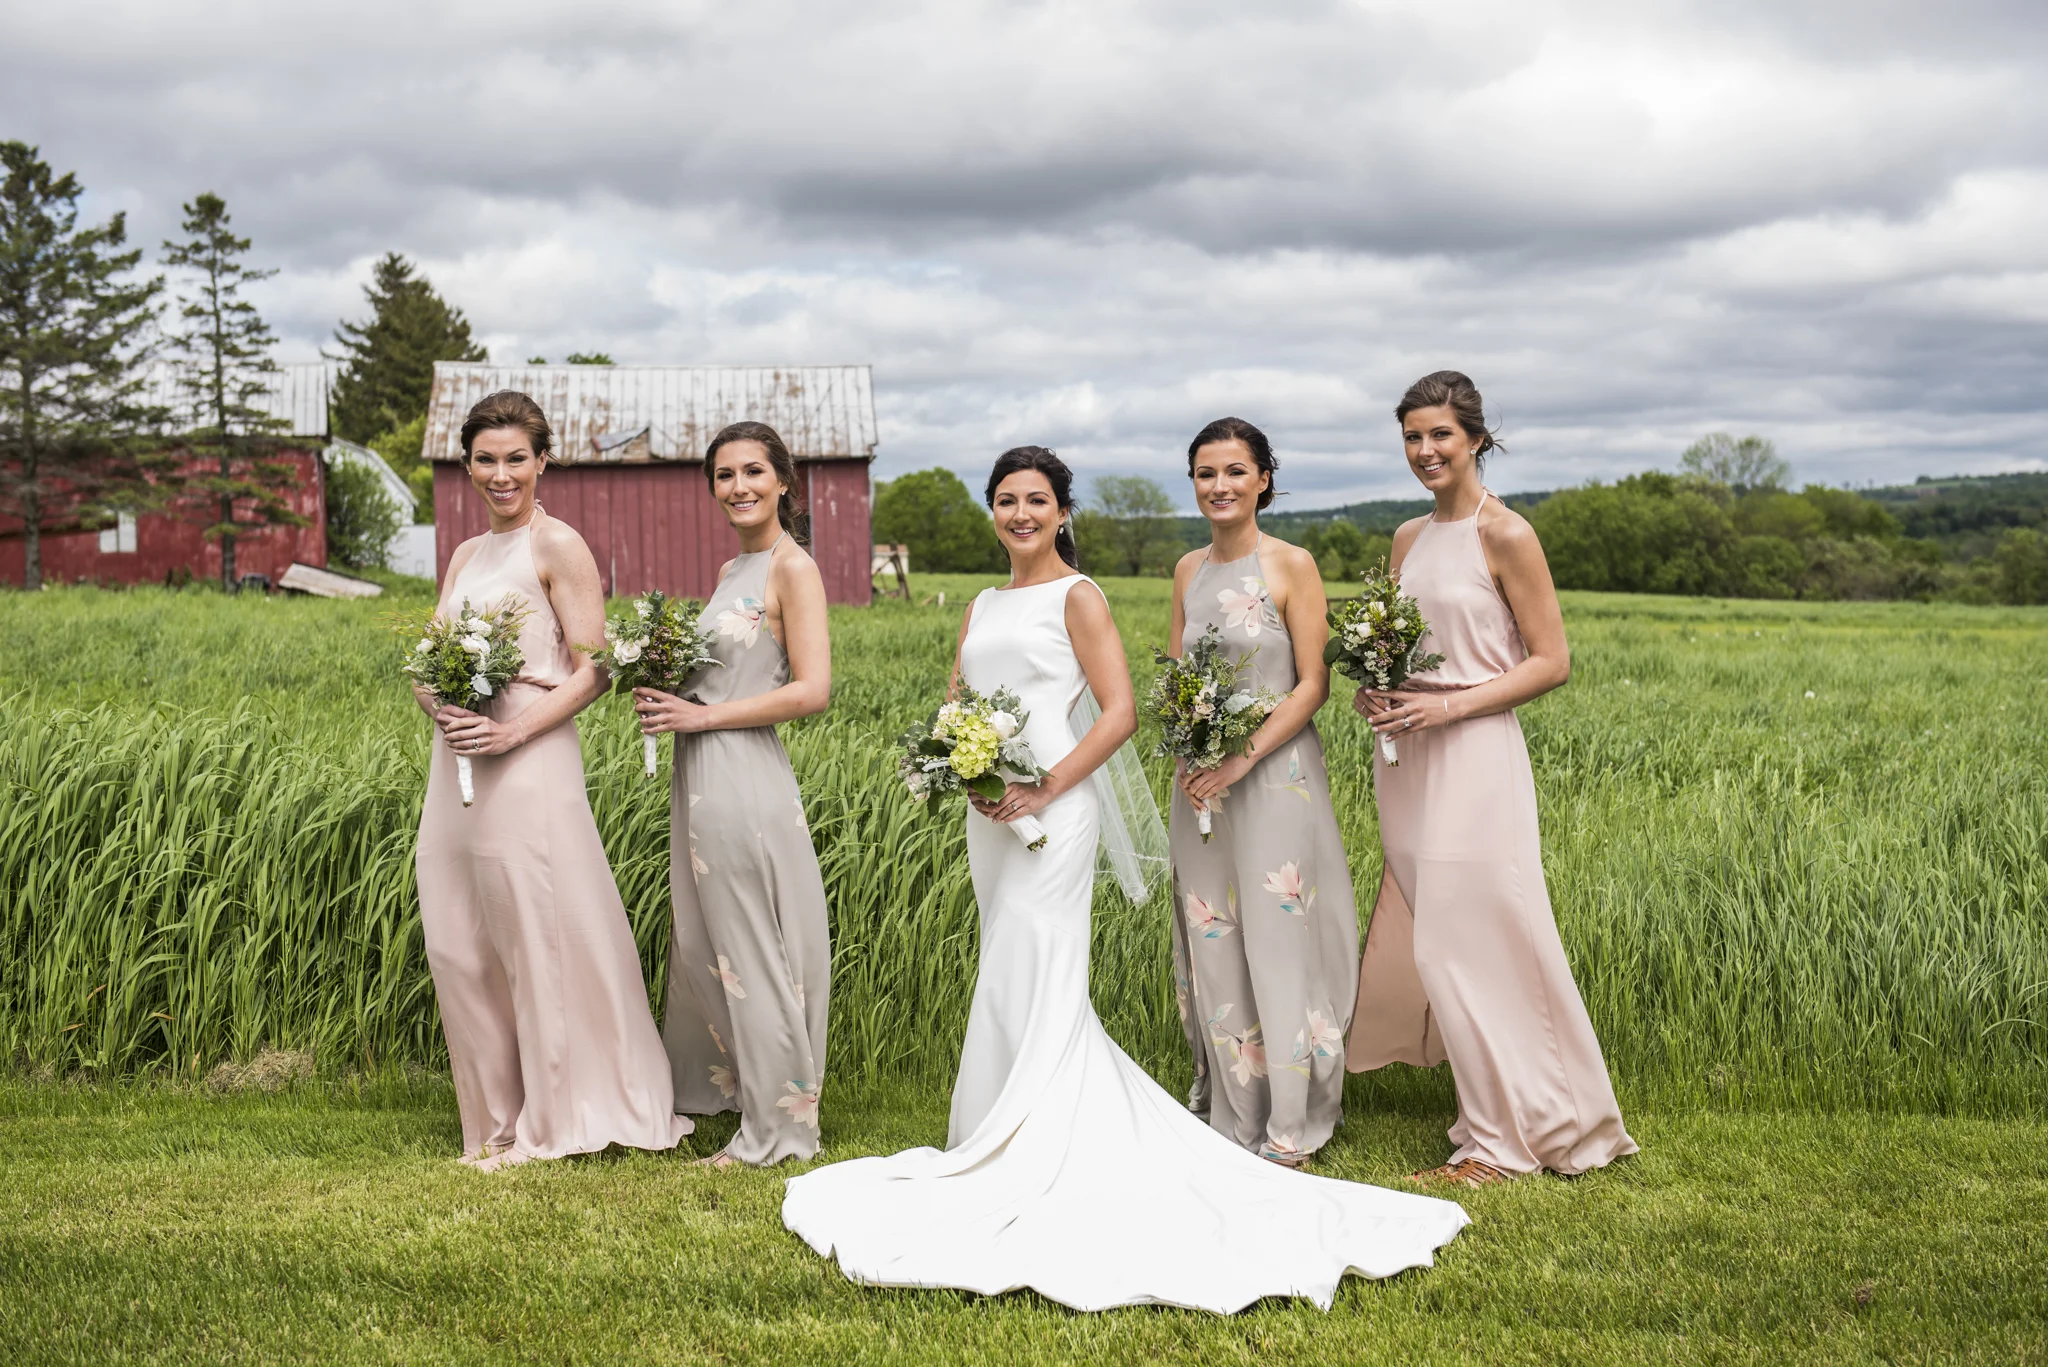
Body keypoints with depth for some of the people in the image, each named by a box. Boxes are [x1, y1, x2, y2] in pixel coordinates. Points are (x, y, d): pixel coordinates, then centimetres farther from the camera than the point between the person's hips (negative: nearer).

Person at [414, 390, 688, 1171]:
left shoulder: (559, 548, -4)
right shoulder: (465, 556, 18)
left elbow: (592, 671, -10)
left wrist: (516, 728, -20)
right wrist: (440, 707, -6)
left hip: (529, 768, -7)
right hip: (458, 764, 8)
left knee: (539, 942, -2)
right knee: (459, 947, 9)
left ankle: (551, 1126, 11)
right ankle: (499, 1118, 20)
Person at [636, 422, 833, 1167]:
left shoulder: (793, 568, -11)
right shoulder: (730, 570, 15)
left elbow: (811, 691, -19)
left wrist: (701, 715, -16)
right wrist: (666, 693, 3)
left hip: (745, 775, -9)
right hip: (700, 776, 9)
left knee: (752, 950, 0)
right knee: (700, 940, 17)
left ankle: (777, 1126, 13)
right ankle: (709, 1086, 32)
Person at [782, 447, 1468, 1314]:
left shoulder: (1076, 596, -3)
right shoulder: (981, 608, 17)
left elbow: (1120, 713, -11)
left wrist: (1042, 789, -17)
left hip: (1051, 813, -7)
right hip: (988, 817, 7)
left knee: (1027, 986, -6)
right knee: (1016, 985, 11)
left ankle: (1022, 1161, 2)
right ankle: (1010, 1147, 21)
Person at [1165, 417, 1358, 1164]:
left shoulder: (1292, 565, -7)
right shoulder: (1189, 570, 10)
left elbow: (1312, 684, -10)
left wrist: (1243, 758, -19)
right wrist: (1185, 753, -5)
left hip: (1275, 776, -5)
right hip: (1201, 784, 6)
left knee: (1277, 937, -1)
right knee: (1212, 943, 10)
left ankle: (1287, 1122, 10)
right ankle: (1229, 1111, 22)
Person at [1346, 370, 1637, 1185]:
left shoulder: (1504, 535, -8)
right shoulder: (1408, 539, 13)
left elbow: (1551, 663, -9)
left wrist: (1448, 706, -18)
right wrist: (1372, 690, 0)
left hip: (1474, 758, -7)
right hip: (1407, 759, 7)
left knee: (1474, 942, -5)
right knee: (1427, 940, 10)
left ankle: (1503, 1142, 7)